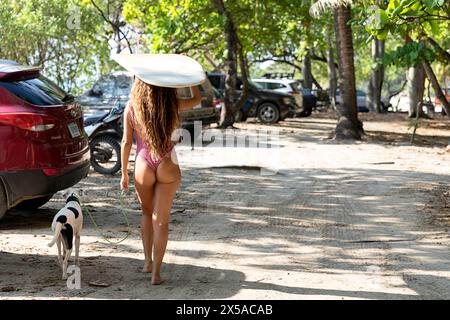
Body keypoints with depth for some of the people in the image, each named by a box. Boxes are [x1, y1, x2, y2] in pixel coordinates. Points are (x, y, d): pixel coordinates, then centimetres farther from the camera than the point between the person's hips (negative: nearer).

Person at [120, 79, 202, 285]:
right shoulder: (170, 105, -7)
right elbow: (197, 99, 11)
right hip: (168, 167, -1)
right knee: (161, 220, 4)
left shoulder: (131, 108, -5)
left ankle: (148, 262, 24)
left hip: (143, 166, 1)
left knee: (147, 214, 23)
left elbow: (126, 142, -3)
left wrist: (124, 173, 5)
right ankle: (156, 272, 1)